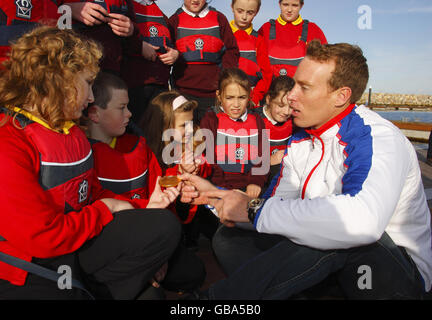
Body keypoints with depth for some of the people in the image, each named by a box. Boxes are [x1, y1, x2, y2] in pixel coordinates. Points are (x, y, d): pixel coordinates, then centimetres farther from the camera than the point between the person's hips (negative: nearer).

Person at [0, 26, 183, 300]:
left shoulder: (72, 132, 9)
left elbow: (95, 194, 14)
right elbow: (44, 237, -22)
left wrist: (143, 207, 2)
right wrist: (107, 209, -10)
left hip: (76, 246, 8)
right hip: (22, 273, -7)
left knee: (163, 226, -7)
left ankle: (100, 290, -1)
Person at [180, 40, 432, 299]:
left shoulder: (378, 138, -22)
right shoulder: (300, 141, 2)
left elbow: (363, 222, -42)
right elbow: (276, 204, 6)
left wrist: (255, 209, -33)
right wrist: (216, 196, -6)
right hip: (326, 258, 7)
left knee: (330, 234, -39)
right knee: (227, 239, -2)